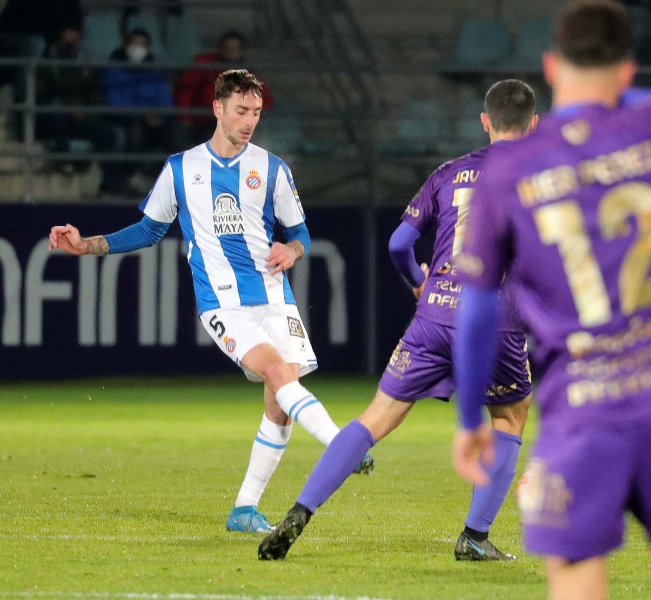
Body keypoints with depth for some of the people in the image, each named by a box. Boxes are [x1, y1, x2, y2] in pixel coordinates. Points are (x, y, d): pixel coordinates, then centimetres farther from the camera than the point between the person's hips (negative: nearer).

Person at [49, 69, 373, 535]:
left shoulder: (271, 169, 9)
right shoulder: (180, 169, 8)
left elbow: (299, 233, 15)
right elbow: (150, 230, 20)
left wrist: (291, 251, -8)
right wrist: (86, 245, 13)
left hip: (273, 296, 2)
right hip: (221, 301, -2)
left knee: (280, 403, -5)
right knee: (276, 370, -27)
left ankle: (246, 509, 6)